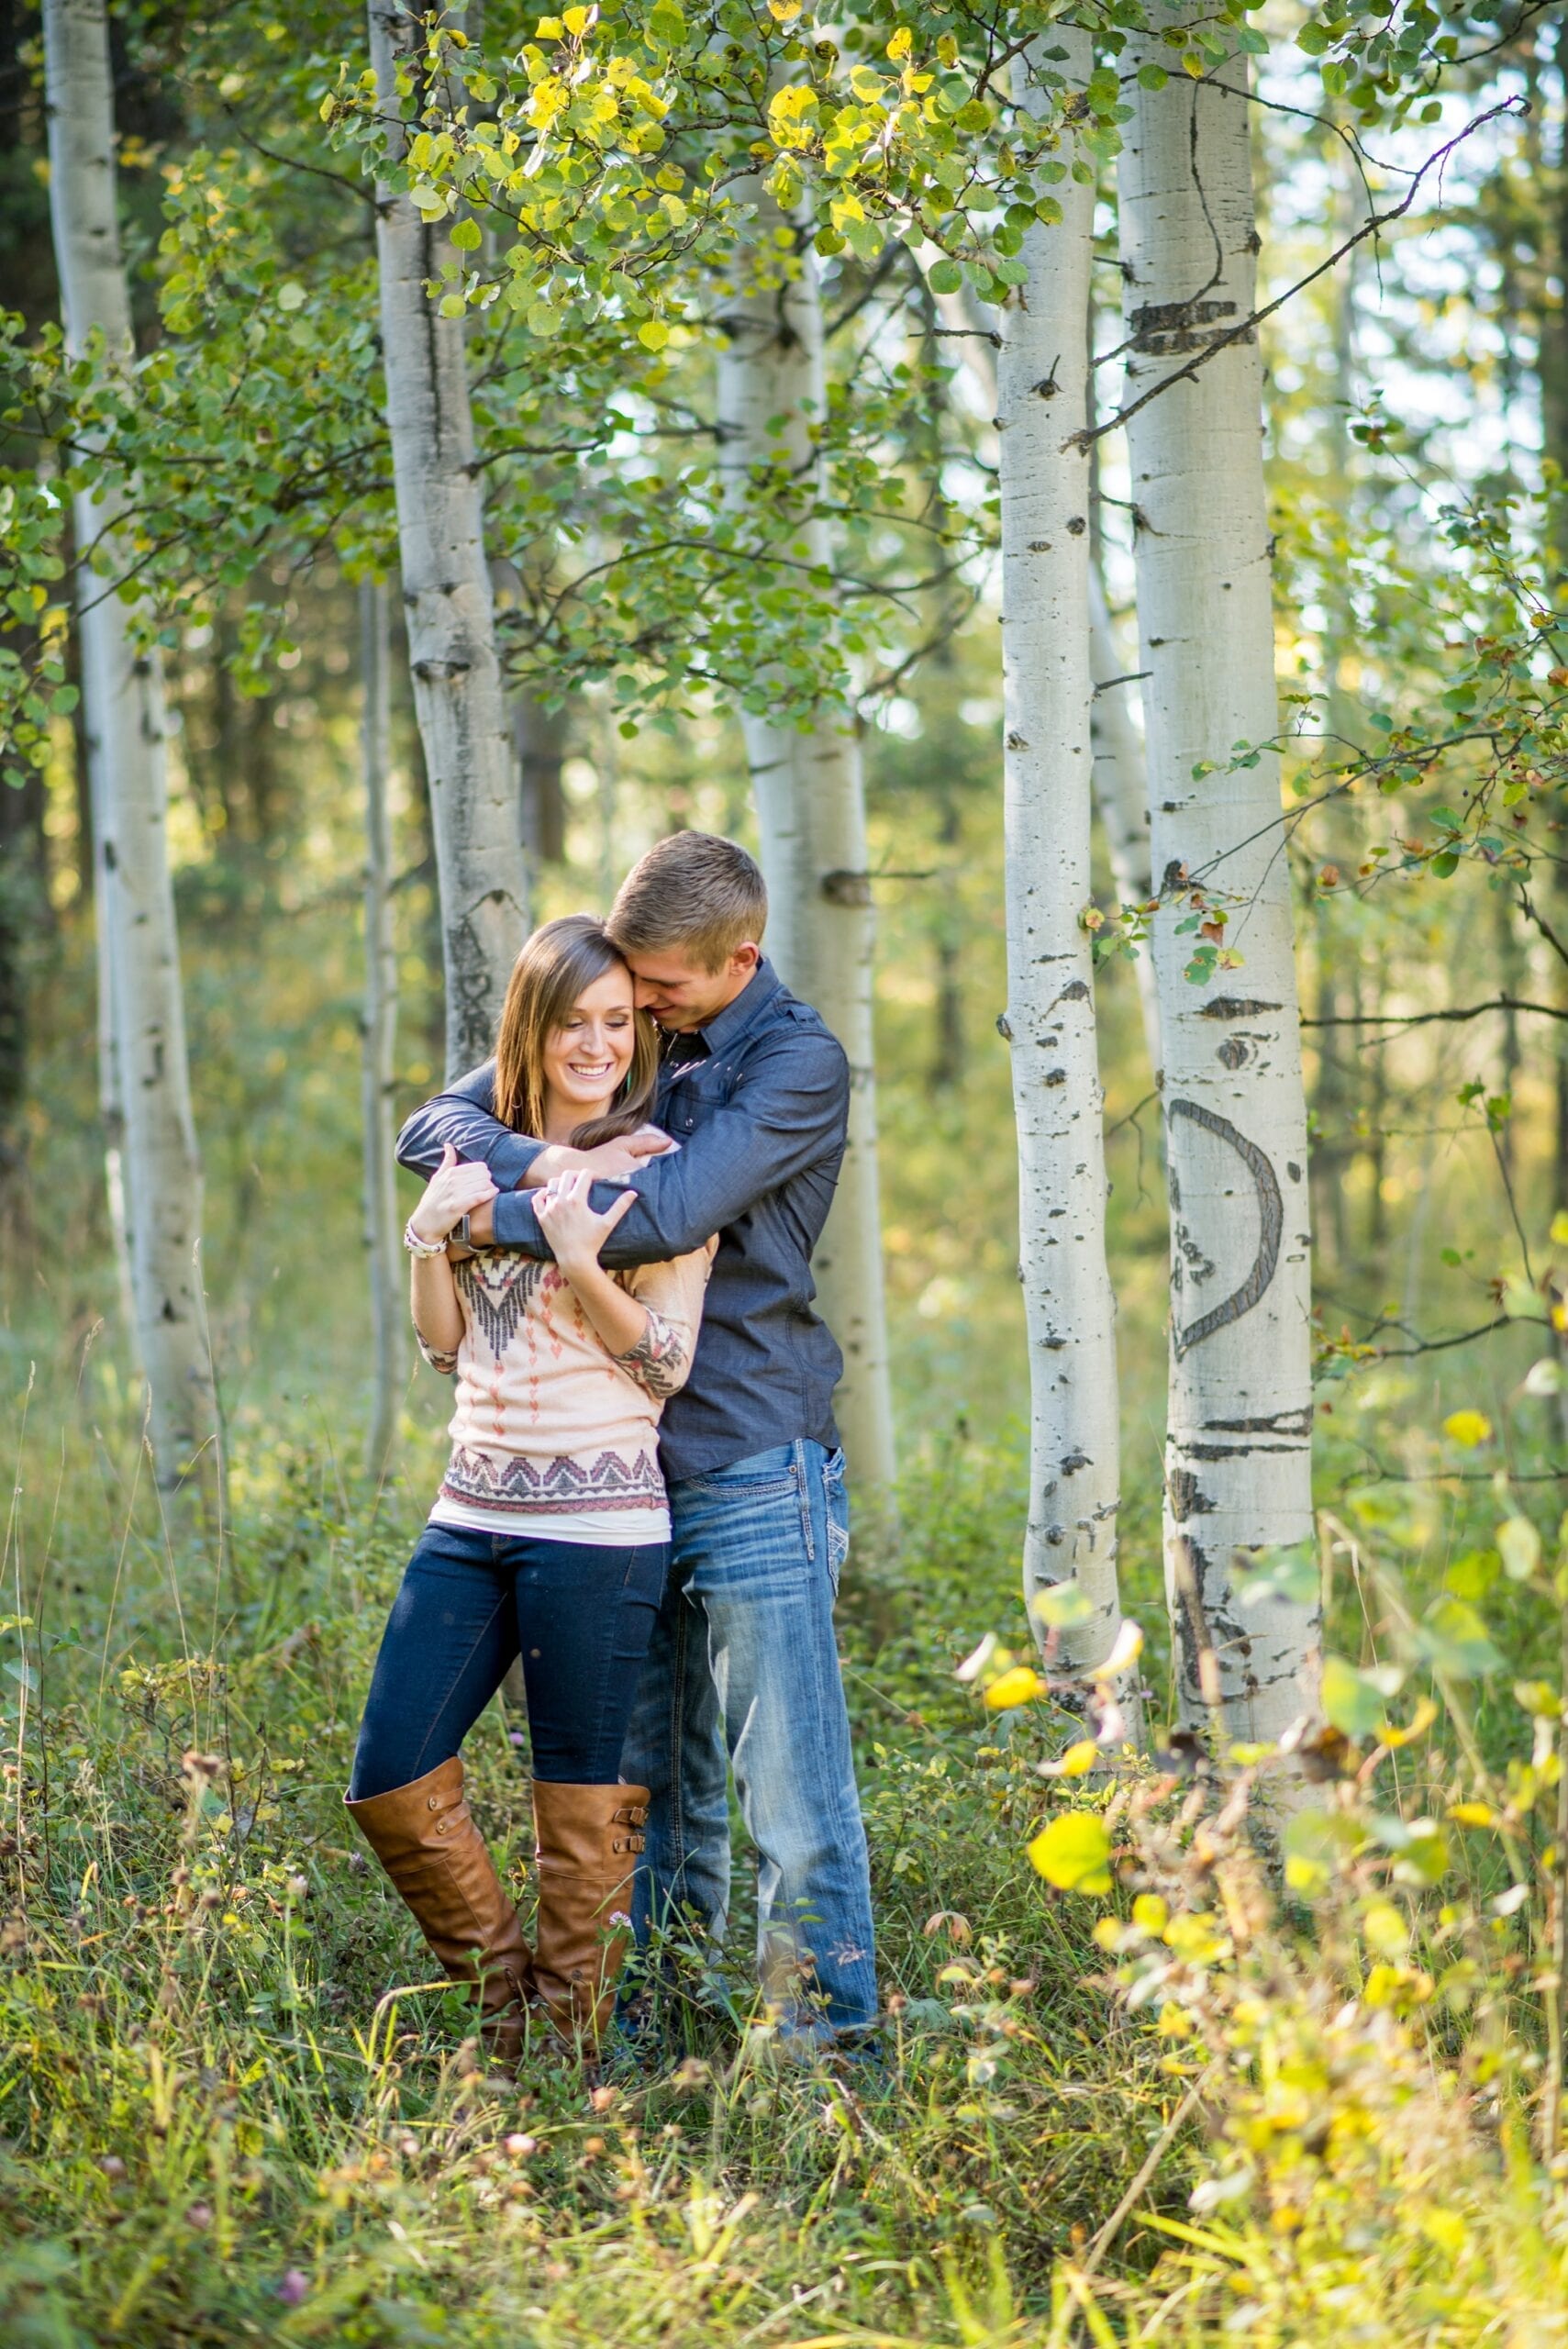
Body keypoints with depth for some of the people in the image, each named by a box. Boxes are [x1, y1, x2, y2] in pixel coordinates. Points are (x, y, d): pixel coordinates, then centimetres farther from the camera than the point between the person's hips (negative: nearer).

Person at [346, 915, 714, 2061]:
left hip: (597, 1524, -6)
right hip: (472, 1513, 6)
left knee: (581, 1803, 3)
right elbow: (445, 1343, 14)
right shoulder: (487, 1158, 13)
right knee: (390, 1782, 4)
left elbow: (667, 1363, -8)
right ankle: (502, 1991, 22)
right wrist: (429, 1235, -2)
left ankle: (571, 2041, 18)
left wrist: (580, 1262, -21)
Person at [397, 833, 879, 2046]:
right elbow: (433, 1126, 4)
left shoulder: (801, 1061, -8)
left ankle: (829, 2045, 4)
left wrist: (499, 1214, -11)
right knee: (652, 1788, 13)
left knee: (794, 1798, -5)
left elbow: (669, 1211, -22)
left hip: (754, 1469, -6)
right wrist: (546, 1160, -16)